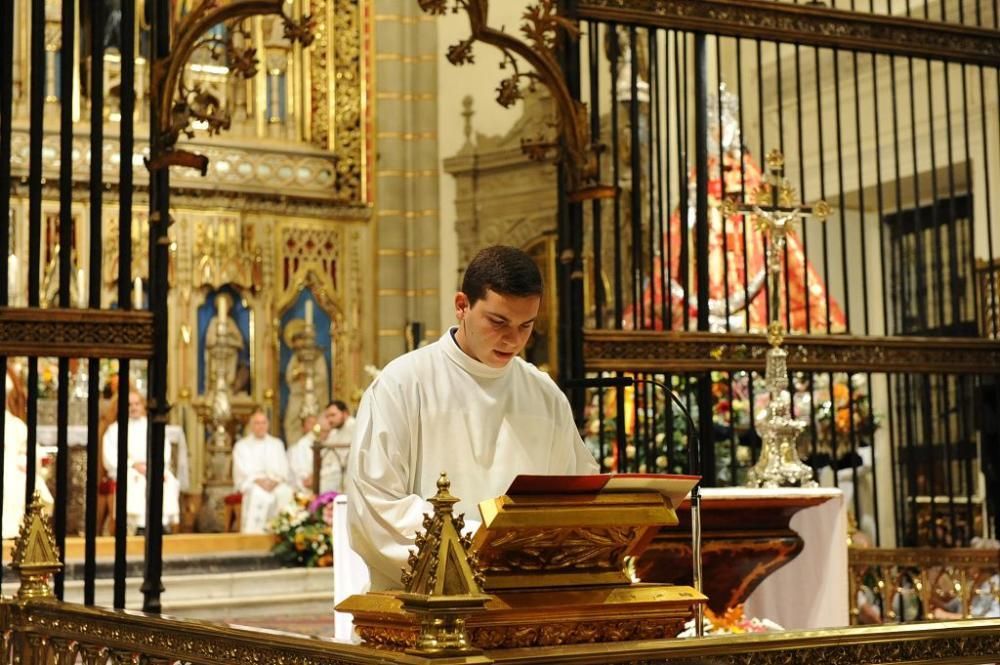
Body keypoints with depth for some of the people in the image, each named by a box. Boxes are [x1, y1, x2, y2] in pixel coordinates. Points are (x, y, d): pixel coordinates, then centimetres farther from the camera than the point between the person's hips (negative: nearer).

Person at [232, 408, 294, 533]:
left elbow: (284, 468, 11)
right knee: (258, 494, -39)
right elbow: (242, 471, 0)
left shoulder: (277, 444, 21)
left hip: (275, 484, 2)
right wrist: (258, 480, -17)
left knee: (287, 492, -34)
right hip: (252, 485, -2)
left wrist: (275, 480, -11)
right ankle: (253, 534, -40)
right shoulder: (241, 446, 13)